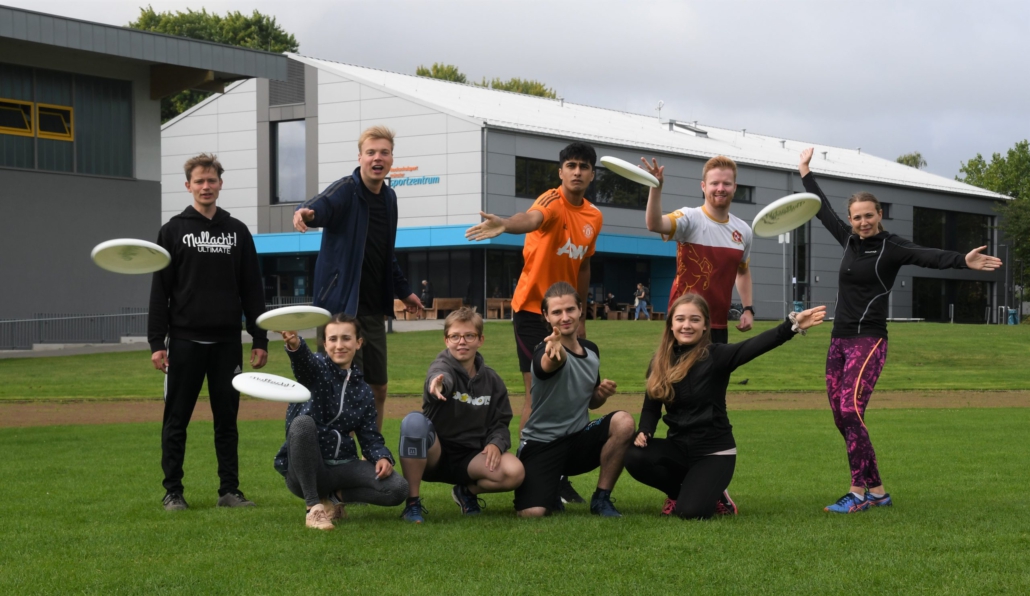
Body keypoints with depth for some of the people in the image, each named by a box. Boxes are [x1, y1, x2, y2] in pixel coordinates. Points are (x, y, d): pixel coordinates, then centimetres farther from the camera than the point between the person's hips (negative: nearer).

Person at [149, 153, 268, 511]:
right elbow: (160, 291, 0)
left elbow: (252, 290, 9)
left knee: (227, 418, 5)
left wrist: (260, 339, 3)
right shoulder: (173, 231, 3)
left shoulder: (237, 232, 9)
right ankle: (173, 492, 10)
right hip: (185, 341, -2)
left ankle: (229, 490, 11)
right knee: (176, 420, 2)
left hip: (227, 342, 2)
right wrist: (157, 343, -7)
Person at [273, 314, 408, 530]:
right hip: (305, 470, -3)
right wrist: (294, 345, -52)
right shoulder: (316, 370, -2)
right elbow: (303, 359, -27)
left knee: (398, 489, -19)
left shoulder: (363, 391, 10)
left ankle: (333, 497, 6)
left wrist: (382, 457, -17)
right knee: (303, 421, -34)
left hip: (342, 467, 3)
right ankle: (313, 507, -27)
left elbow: (370, 436, 6)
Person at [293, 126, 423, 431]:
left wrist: (403, 290, 31)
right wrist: (306, 212, -55)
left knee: (378, 388, 14)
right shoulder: (346, 189, -10)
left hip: (373, 308, 8)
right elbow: (323, 206, -34)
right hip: (341, 306, -7)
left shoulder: (388, 198, 12)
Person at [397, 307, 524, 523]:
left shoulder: (492, 381, 4)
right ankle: (412, 502, -17)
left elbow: (500, 423, 6)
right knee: (414, 421, -34)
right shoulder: (442, 365, -10)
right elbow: (442, 376, -35)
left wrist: (496, 443, -17)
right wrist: (437, 384, -60)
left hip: (470, 458, 3)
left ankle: (468, 491, 10)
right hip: (434, 455, -3)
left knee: (514, 472, -26)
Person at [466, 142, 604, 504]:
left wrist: (580, 315, 16)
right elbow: (532, 219, -39)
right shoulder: (552, 202, -14)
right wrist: (504, 225, -61)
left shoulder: (594, 217, 8)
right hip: (532, 308, -6)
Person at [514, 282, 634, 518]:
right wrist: (554, 352, -71)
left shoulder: (591, 350, 4)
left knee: (623, 422, -24)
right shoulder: (546, 352, -18)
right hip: (541, 443, -5)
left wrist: (602, 394, -6)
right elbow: (549, 363, -46)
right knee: (532, 513, -26)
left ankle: (601, 498, -8)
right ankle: (552, 489, 13)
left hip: (578, 439, 5)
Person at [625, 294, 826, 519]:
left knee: (691, 511, -23)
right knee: (635, 458, -24)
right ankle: (679, 491, 7)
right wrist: (644, 432, -12)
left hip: (714, 451, -4)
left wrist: (793, 324, -44)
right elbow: (651, 405, 10)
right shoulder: (660, 362, 2)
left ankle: (712, 493, 16)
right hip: (678, 446, 4)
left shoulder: (716, 356, -12)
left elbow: (755, 346, -28)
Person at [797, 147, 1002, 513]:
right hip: (839, 340, 7)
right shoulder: (850, 240, 10)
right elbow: (824, 211, 24)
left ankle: (859, 493, -14)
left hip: (868, 340, -7)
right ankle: (877, 491, 11)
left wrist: (963, 261, -43)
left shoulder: (890, 247, -7)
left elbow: (927, 256, -24)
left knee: (851, 410, -19)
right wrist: (806, 173, 34)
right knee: (841, 416, 4)